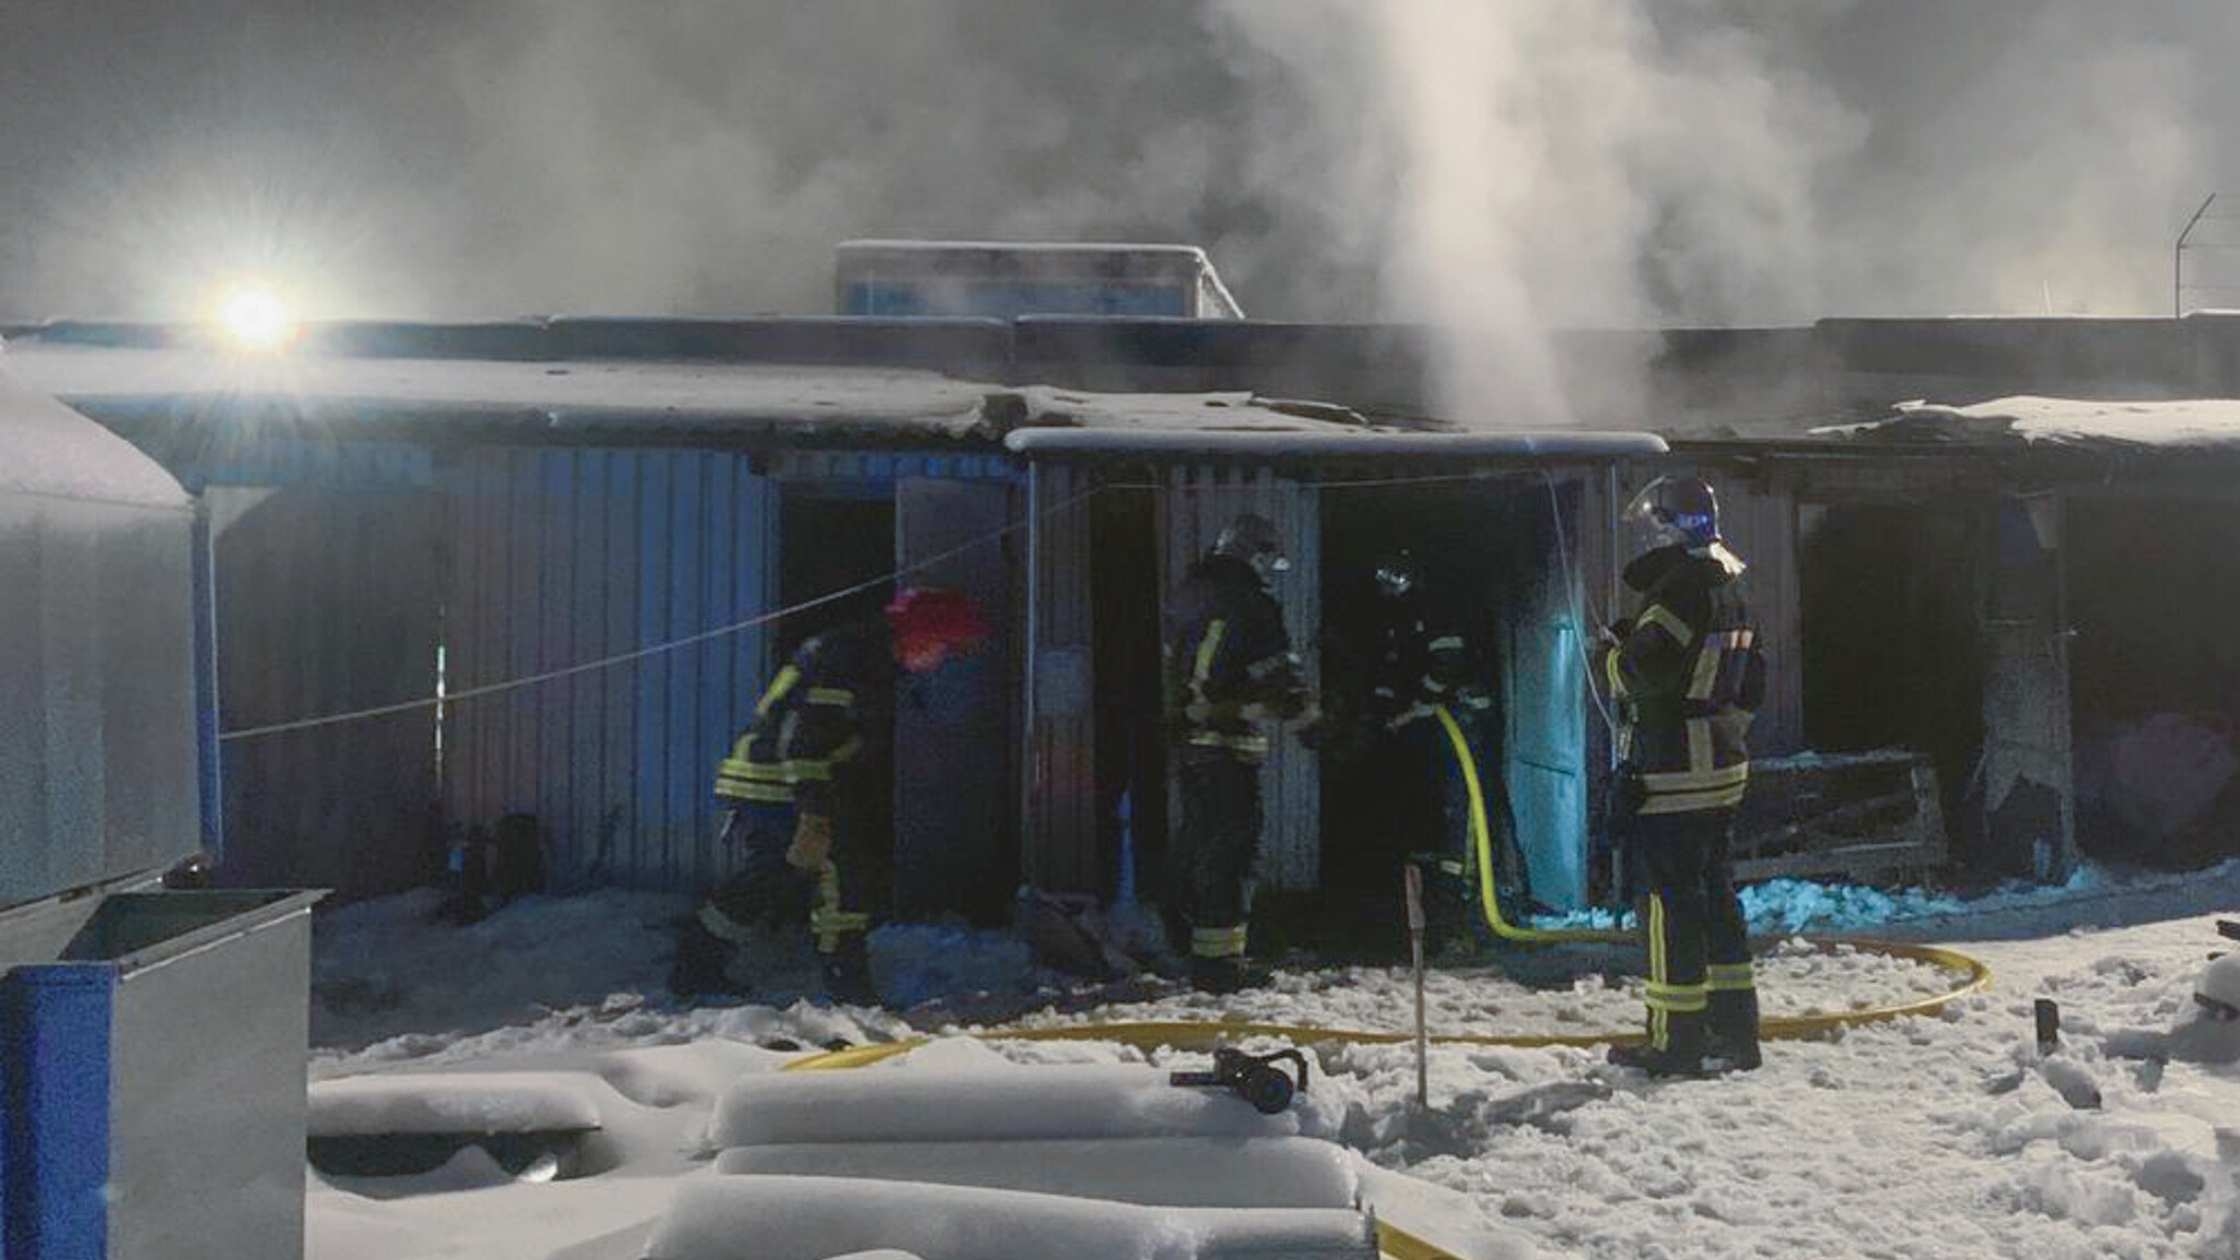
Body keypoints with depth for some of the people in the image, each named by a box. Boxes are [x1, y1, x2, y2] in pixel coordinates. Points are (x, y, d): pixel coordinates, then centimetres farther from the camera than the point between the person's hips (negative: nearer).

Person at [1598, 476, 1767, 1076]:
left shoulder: (1680, 588, -16)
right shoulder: (1729, 592, 15)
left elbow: (1643, 672, -24)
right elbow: (1752, 685, 20)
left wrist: (1614, 648, -5)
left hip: (1673, 774, -10)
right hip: (1722, 768, 10)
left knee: (1670, 899, -4)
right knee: (1715, 893, 15)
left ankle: (1678, 1041, 0)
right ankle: (1734, 1031, 21)